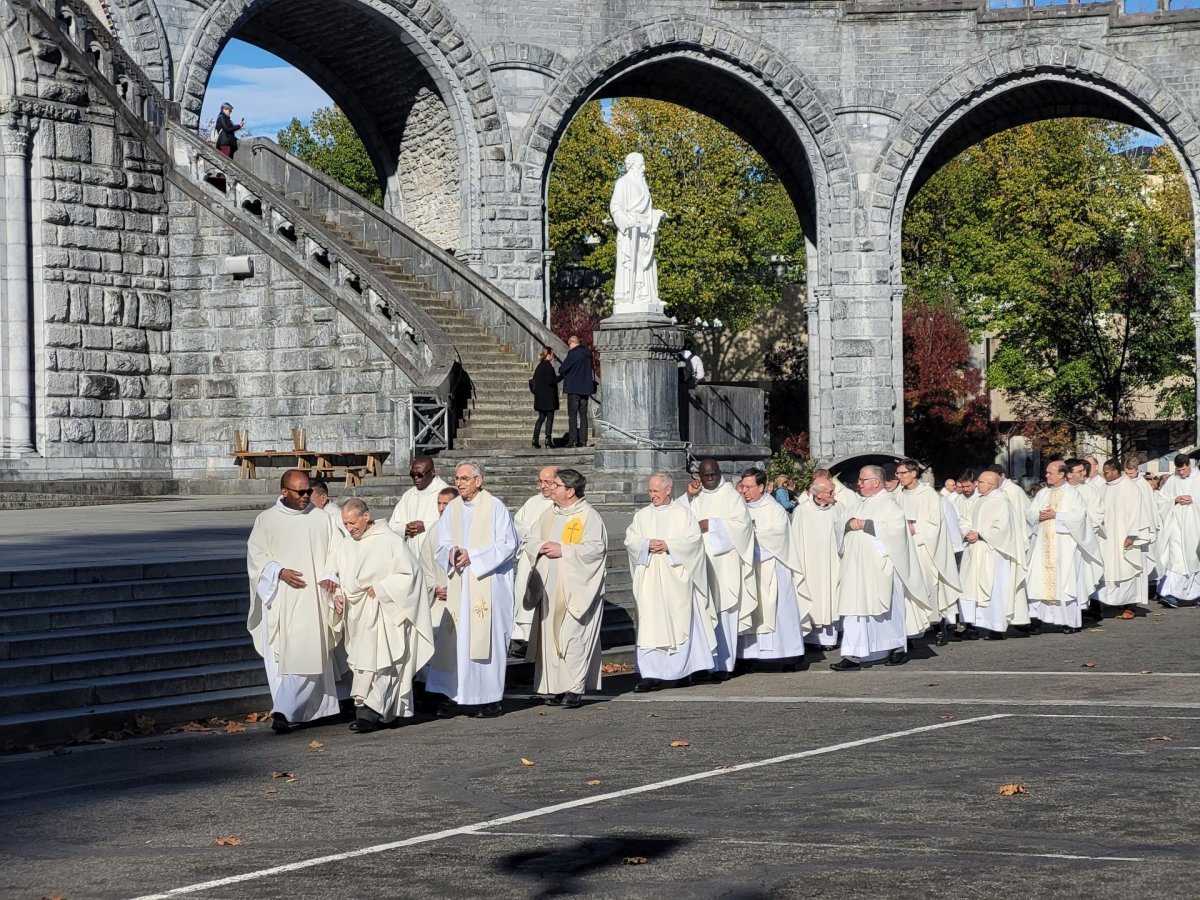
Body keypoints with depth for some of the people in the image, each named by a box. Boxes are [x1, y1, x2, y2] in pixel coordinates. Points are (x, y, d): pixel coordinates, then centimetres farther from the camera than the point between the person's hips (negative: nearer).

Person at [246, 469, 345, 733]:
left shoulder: (321, 519, 7)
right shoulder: (266, 520, 6)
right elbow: (256, 555, 2)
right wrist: (279, 572, -14)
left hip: (312, 599, 0)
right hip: (279, 600, 0)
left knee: (306, 656, -12)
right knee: (279, 659, 1)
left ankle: (284, 711, -14)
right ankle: (288, 711, 10)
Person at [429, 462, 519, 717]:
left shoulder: (495, 507, -5)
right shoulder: (452, 509, 10)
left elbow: (508, 545, -8)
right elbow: (441, 542, 13)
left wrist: (472, 555, -14)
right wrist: (452, 551, -10)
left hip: (487, 584, -5)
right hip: (458, 586, 5)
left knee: (487, 638, -4)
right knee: (455, 638, 1)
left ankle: (491, 699, 0)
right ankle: (453, 695, 6)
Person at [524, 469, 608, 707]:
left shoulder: (589, 516, -3)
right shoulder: (547, 516, 18)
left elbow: (596, 547, -12)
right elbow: (531, 545, 19)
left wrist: (563, 550, -15)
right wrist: (541, 547, -4)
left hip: (575, 589, -6)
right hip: (549, 589, 6)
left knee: (573, 637, -11)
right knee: (551, 637, 4)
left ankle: (575, 689, -9)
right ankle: (556, 688, 8)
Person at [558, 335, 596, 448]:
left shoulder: (573, 354, -14)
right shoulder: (587, 354, 11)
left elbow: (562, 369, -12)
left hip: (574, 388, -7)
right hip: (585, 388, 7)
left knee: (572, 415, -3)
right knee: (583, 415, 9)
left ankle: (573, 440, -8)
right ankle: (583, 440, 6)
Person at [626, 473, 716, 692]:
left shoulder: (683, 513, 5)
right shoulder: (642, 515, 14)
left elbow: (694, 538, -4)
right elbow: (630, 539, 7)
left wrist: (668, 545, -14)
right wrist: (647, 544, -12)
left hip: (676, 577, -2)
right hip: (649, 579, 2)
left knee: (679, 623, 0)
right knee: (650, 624, -5)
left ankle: (679, 670, 10)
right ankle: (651, 674, -8)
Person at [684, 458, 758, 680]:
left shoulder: (730, 495, 3)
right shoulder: (695, 497, 17)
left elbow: (742, 523, -7)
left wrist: (712, 525, -10)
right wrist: (689, 497, -1)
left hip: (724, 562, -4)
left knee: (723, 612, -7)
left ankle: (723, 664, -4)